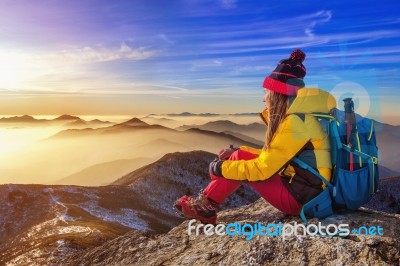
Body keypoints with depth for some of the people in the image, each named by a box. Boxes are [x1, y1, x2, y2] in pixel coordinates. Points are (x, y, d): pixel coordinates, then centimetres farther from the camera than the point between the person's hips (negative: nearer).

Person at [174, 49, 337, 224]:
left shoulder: (294, 122, -22)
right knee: (241, 156, 4)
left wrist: (221, 168, -10)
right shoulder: (297, 117, 8)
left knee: (239, 158, -9)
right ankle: (205, 202, 7)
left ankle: (206, 208, 5)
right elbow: (271, 156, 15)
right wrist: (238, 151, 7)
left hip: (301, 198, -9)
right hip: (303, 189, 9)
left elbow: (263, 168, -21)